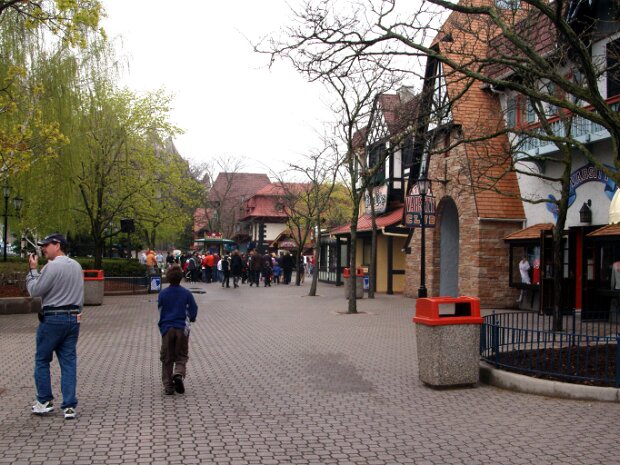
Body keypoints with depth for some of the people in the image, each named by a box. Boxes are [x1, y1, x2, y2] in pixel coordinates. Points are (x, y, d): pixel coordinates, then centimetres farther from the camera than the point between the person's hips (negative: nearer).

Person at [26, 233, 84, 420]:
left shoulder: (52, 266, -14)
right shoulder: (77, 266, 10)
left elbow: (35, 290, -10)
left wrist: (33, 269, 1)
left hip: (53, 318, -6)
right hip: (73, 318, 6)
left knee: (42, 360, 11)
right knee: (69, 362, 6)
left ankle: (45, 401, 17)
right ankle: (69, 406, 6)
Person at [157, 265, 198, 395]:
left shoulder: (162, 294, -1)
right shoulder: (186, 293, -4)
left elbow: (160, 311, 10)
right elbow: (193, 311, -1)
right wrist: (189, 319, 20)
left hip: (167, 328, 1)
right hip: (182, 328, -1)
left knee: (167, 358, 10)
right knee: (182, 356, 10)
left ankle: (168, 386, 7)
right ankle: (179, 374, -18)